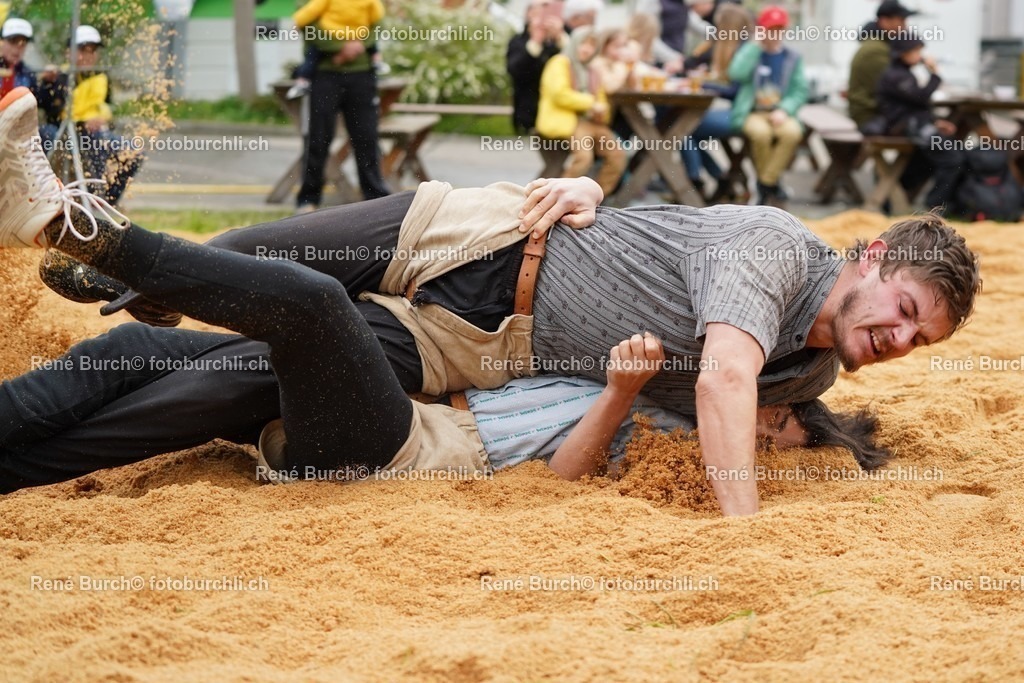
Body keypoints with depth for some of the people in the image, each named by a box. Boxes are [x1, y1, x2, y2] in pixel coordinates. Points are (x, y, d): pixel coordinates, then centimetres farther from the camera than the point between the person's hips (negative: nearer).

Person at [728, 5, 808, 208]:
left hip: (780, 113, 2)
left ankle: (765, 184, -19)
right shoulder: (749, 51, 7)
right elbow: (737, 74, -14)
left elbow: (800, 91, 4)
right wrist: (756, 44, -9)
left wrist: (784, 110, -15)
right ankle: (772, 184, -13)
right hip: (751, 112, -2)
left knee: (793, 133, -33)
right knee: (761, 132, -37)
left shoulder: (792, 58, 11)